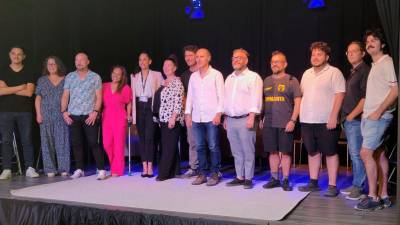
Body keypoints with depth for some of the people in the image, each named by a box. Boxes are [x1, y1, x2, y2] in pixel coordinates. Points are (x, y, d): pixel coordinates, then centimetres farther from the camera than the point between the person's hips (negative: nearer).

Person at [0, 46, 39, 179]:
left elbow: (29, 92, -7)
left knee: (27, 140, 0)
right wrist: (20, 87, -7)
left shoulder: (29, 73, 7)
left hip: (24, 111, 0)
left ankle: (29, 168, 3)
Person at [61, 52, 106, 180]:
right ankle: (79, 169, 14)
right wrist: (64, 111, 0)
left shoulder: (95, 77, 3)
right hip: (73, 116, 3)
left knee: (93, 143, -6)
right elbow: (65, 96, 12)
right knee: (76, 143, 5)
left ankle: (101, 170, -3)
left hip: (89, 115, -3)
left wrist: (95, 112, -12)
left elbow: (99, 97, -1)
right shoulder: (69, 77, 12)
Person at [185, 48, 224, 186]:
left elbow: (221, 96, -4)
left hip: (211, 117, -4)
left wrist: (218, 114, -12)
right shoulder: (193, 76, 13)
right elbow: (190, 96, 15)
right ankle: (202, 174, 15)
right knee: (199, 147, 7)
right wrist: (188, 114, 8)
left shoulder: (216, 75, -1)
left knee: (213, 147, -2)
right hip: (196, 117, 5)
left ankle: (215, 174, 6)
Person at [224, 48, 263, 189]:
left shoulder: (253, 77, -4)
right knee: (236, 152, 10)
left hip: (245, 119, -6)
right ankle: (239, 177, 18)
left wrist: (251, 118, -19)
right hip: (231, 120, 6)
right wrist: (225, 118, 16)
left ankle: (248, 179, 6)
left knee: (248, 151, -2)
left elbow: (256, 99, -12)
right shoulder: (229, 78, 18)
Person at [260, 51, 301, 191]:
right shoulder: (267, 81, 13)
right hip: (269, 123, 4)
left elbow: (298, 102, -6)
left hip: (285, 124, -4)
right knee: (273, 152, 9)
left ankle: (285, 180, 10)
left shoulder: (291, 80, -2)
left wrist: (293, 120, -13)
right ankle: (274, 179, 18)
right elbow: (262, 101, 18)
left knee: (285, 152, 1)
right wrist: (261, 119, 11)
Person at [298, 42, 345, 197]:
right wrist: (301, 113, 12)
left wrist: (333, 117, -18)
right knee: (312, 152, 13)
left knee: (330, 153, -1)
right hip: (307, 121, 7)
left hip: (326, 121, -7)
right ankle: (313, 183, 23)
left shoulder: (334, 72, -5)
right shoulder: (307, 73, 16)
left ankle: (332, 186, 4)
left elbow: (340, 95, -11)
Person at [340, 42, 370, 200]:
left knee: (357, 154, -8)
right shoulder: (352, 73, 20)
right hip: (349, 120, 9)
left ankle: (358, 187, -2)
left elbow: (366, 97, -15)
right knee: (354, 154, 12)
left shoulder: (365, 71, -7)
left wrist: (352, 115, -13)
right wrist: (345, 117, 14)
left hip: (357, 120, -9)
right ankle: (356, 185, 18)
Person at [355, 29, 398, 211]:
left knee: (366, 153, -14)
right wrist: (367, 113, 12)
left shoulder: (387, 63, -7)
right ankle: (383, 196, 14)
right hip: (369, 117, 9)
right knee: (379, 154, 9)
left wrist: (378, 112, -19)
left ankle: (373, 197, -8)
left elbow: (395, 91, -15)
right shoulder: (374, 65, 19)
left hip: (378, 117, -9)